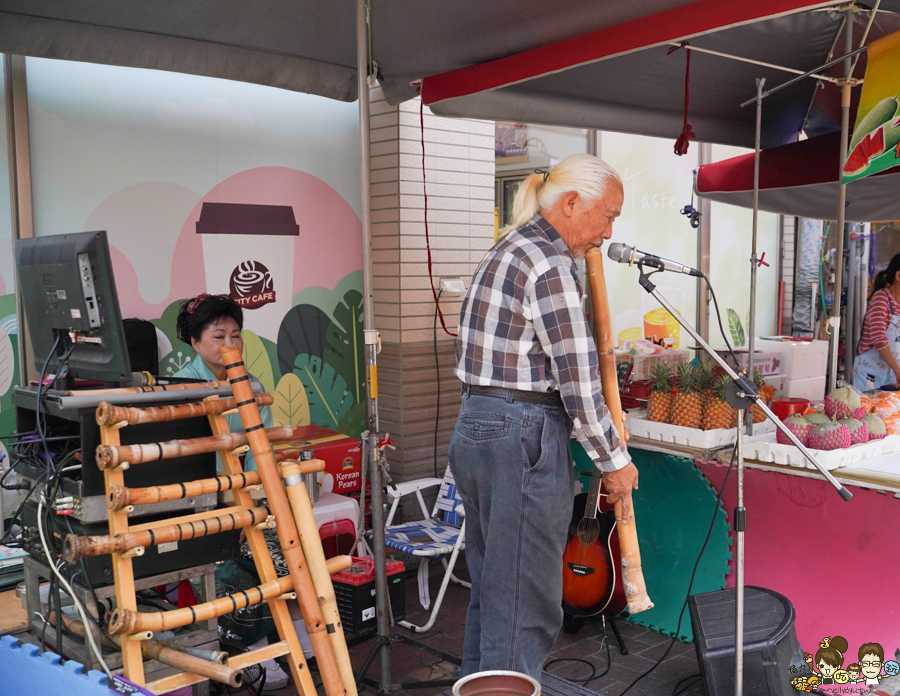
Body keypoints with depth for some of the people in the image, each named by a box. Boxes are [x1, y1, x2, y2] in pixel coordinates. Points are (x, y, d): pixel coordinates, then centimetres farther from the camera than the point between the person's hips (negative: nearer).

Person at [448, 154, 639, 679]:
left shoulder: (510, 249, 15)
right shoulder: (549, 263, -15)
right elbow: (577, 379, -16)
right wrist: (614, 461, -5)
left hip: (475, 430, 10)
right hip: (524, 439, -10)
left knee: (490, 591, 21)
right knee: (525, 606, 1)